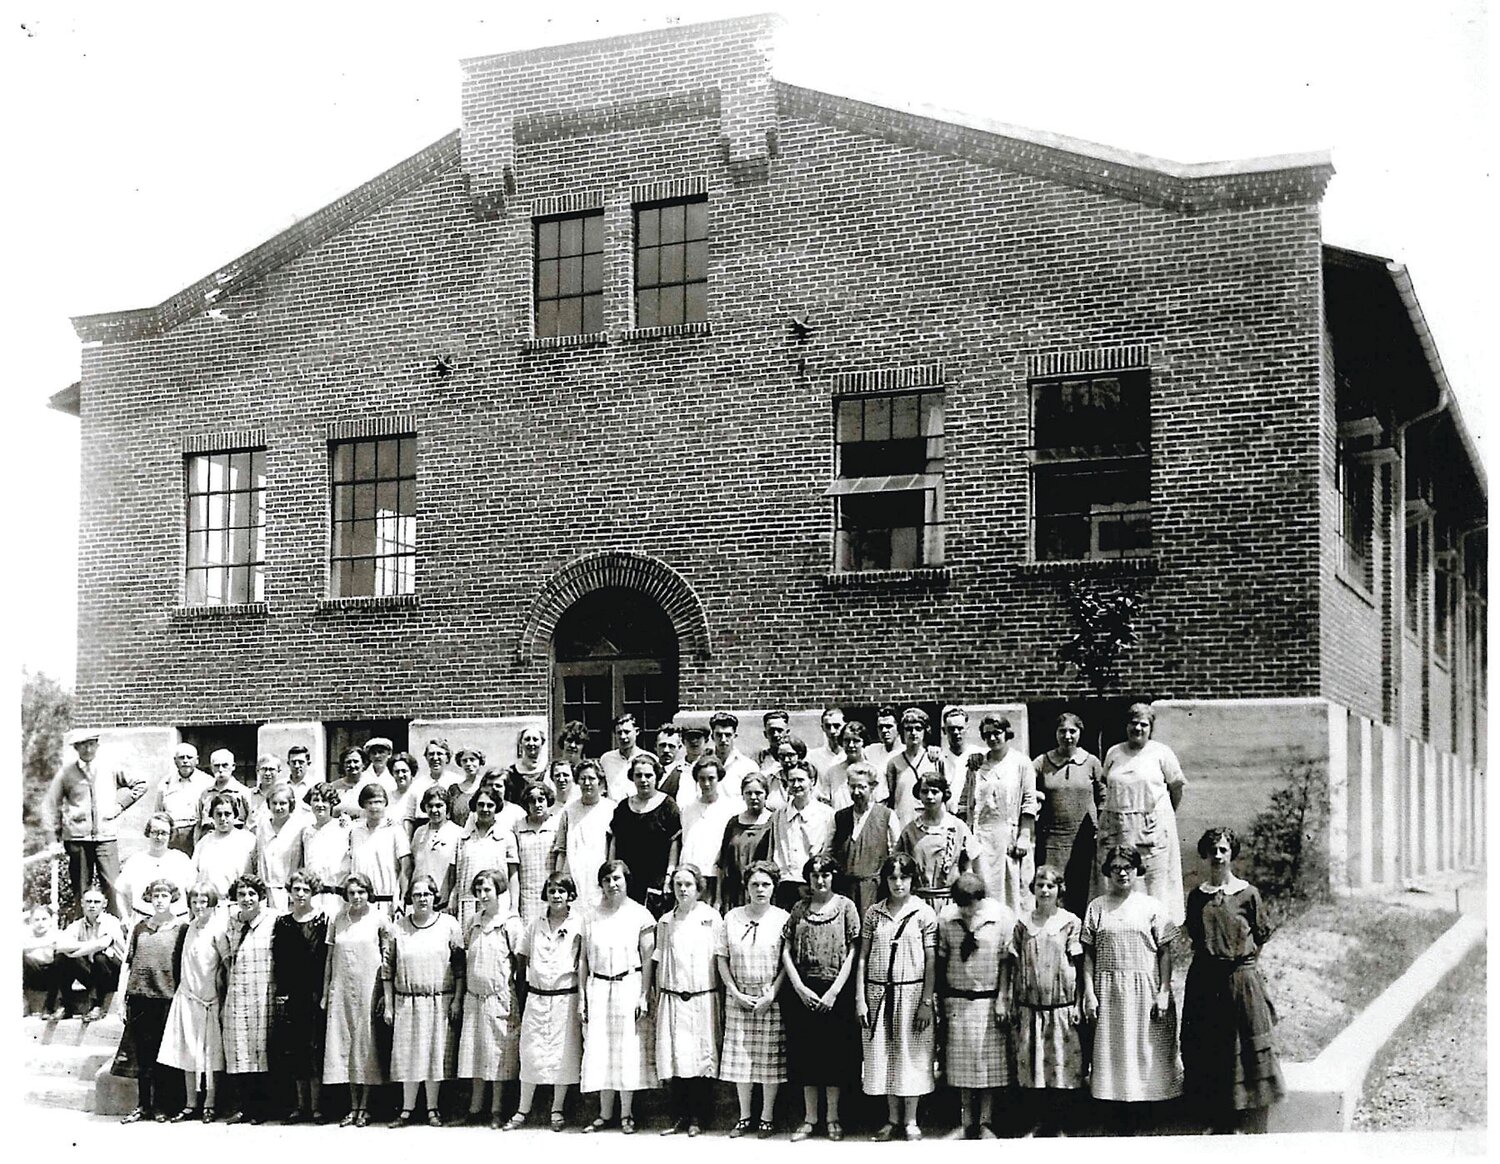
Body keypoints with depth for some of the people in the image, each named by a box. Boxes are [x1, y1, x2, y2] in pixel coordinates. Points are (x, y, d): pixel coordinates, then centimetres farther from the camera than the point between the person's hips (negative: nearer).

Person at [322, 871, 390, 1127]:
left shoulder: (378, 919, -1)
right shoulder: (338, 920, 8)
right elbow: (330, 958, 11)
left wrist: (386, 993, -5)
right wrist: (325, 993, 9)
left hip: (368, 990, -3)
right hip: (341, 991, 3)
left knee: (366, 1045, 0)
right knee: (344, 1043, 4)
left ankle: (364, 1107, 7)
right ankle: (353, 1107, 11)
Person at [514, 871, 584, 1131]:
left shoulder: (579, 925, -3)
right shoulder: (536, 925, 7)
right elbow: (521, 958, 16)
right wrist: (521, 989, 10)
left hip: (566, 997, -2)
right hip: (536, 997, 3)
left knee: (563, 1053, 3)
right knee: (530, 1051, 3)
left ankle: (557, 1110, 15)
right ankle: (523, 1110, 13)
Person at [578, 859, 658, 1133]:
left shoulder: (639, 914, 0)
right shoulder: (592, 918, 10)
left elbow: (648, 958, -2)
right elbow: (584, 960, 12)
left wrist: (644, 996, -8)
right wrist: (582, 996, 6)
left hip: (629, 986, -3)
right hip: (598, 988, 3)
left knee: (628, 1050, 0)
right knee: (599, 1051, 2)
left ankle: (627, 1114, 9)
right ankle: (605, 1115, 11)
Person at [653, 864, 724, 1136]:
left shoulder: (711, 917, 1)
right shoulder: (665, 921, 10)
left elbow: (720, 960, 1)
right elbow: (660, 963, 14)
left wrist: (725, 993, -4)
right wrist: (657, 998, 10)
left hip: (702, 998, -2)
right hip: (672, 999, 2)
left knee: (701, 1056, -1)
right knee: (672, 1057, 0)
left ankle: (697, 1118, 8)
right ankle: (678, 1116, 9)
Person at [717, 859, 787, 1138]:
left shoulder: (783, 919, -1)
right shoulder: (731, 918, 5)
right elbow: (722, 959, 5)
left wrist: (772, 993, -11)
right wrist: (736, 993, -4)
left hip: (771, 997, -2)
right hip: (738, 997, 2)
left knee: (770, 1056, 0)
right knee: (740, 1056, 5)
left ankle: (766, 1117, 11)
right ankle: (745, 1116, 15)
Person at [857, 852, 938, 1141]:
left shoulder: (923, 913, -2)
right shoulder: (874, 913, 5)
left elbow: (931, 962, -3)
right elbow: (862, 957, 5)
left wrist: (926, 1002, -8)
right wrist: (860, 998, -1)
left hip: (912, 992, -2)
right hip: (879, 993, 2)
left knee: (911, 1055, 3)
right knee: (883, 1054, 7)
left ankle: (911, 1121, 13)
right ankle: (892, 1118, 19)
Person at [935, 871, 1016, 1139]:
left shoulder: (1002, 915, -7)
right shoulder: (946, 916, -4)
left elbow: (1007, 960, -3)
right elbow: (941, 959, 4)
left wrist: (1002, 999, -5)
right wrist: (942, 998, 4)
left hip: (990, 999, -1)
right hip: (957, 999, 1)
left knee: (990, 1061, 2)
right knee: (961, 1062, 5)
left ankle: (986, 1122, 11)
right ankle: (968, 1120, 15)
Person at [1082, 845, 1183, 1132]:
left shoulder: (1152, 906, 3)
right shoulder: (1096, 907, 6)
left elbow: (1165, 953, 2)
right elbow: (1088, 955, 6)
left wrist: (1164, 992, -6)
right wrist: (1089, 993, -2)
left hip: (1145, 989, -1)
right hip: (1109, 990, 1)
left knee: (1146, 1051, -1)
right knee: (1113, 1051, 1)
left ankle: (1145, 1113, 6)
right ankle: (1121, 1117, 7)